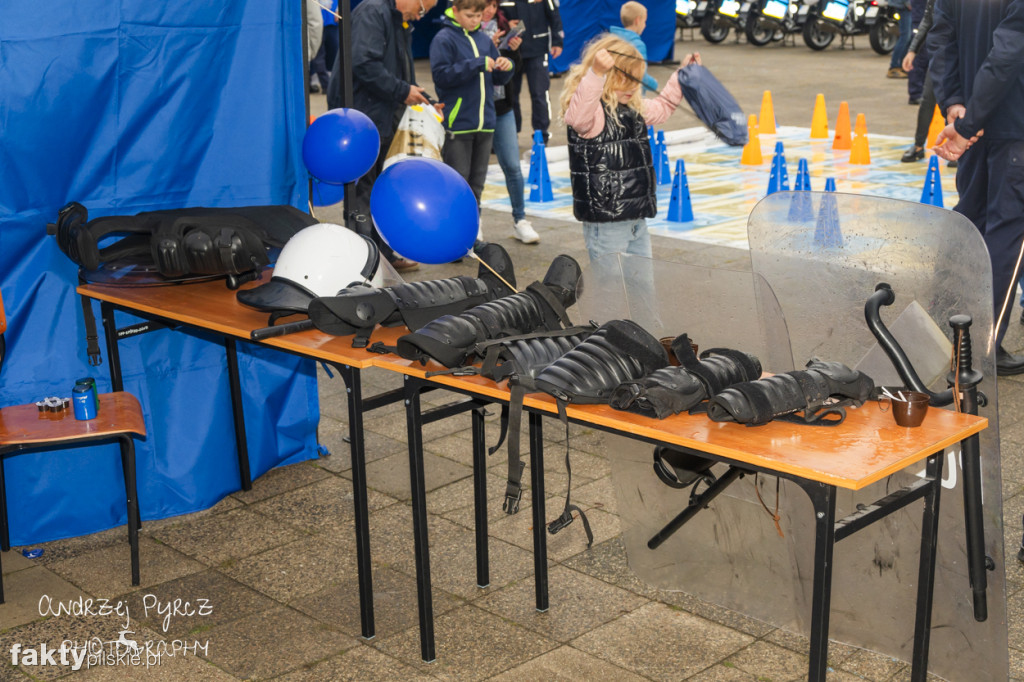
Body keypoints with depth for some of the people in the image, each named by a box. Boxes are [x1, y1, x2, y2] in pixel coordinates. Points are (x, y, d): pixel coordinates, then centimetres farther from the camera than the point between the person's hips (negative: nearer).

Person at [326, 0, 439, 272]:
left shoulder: (402, 24, 18)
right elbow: (363, 63, -25)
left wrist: (419, 97, 10)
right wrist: (403, 91, -18)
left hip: (383, 118, 10)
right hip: (362, 116, -10)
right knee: (361, 190, -5)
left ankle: (383, 254, 25)